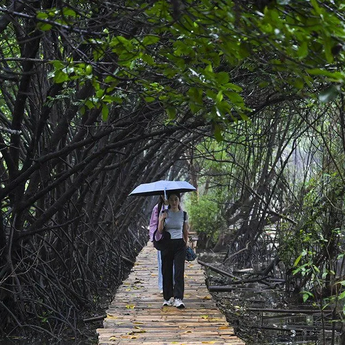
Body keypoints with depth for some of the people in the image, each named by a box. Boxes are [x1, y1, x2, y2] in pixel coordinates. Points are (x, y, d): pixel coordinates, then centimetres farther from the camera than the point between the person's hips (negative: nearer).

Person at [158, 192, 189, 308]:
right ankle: (168, 297, 15)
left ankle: (178, 299, -18)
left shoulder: (183, 214, 4)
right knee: (167, 272, 4)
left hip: (179, 245, -1)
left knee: (179, 272, -11)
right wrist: (162, 219, -21)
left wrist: (185, 243, 20)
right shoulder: (164, 213, 2)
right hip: (166, 244, 1)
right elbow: (160, 230, -7)